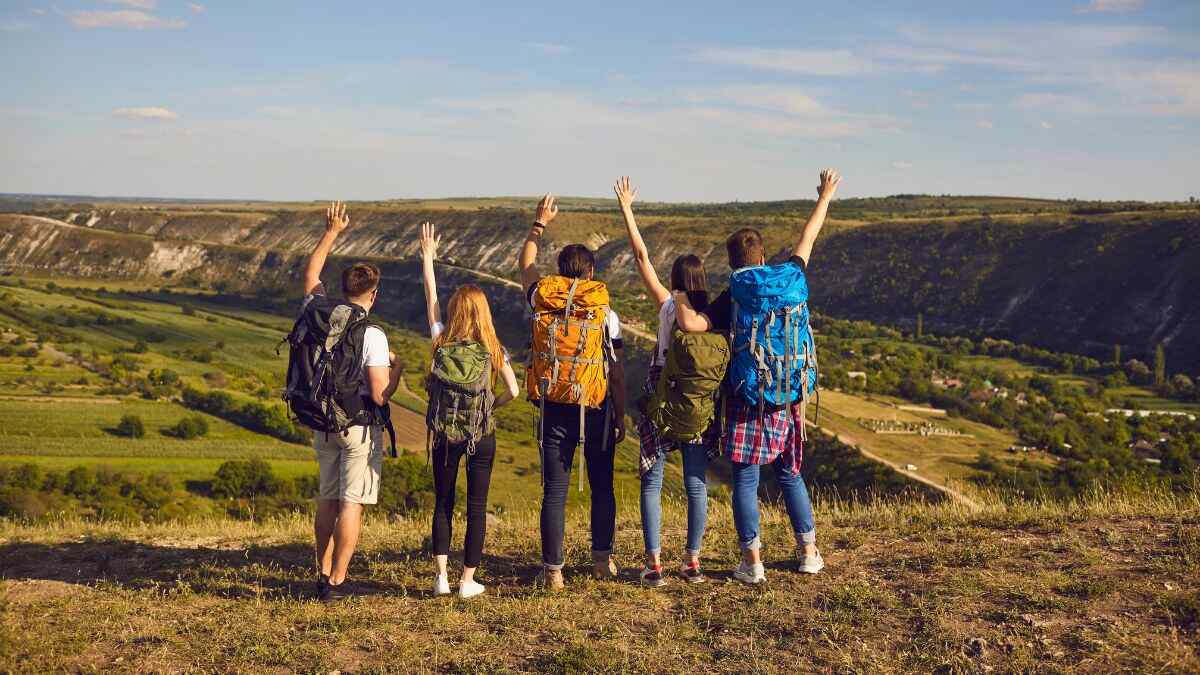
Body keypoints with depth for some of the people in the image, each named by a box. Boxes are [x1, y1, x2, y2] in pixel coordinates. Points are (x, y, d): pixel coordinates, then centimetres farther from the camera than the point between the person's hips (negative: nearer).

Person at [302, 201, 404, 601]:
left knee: (327, 499, 16)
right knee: (352, 503, 0)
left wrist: (331, 233, 25)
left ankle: (324, 575, 20)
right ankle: (337, 582, 1)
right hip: (360, 424, -6)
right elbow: (380, 396, -19)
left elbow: (310, 275, 19)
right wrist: (396, 371, 1)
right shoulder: (373, 336, -18)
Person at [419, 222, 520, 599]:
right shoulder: (494, 349, -4)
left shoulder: (442, 343, -3)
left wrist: (428, 256, 15)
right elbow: (512, 391, -9)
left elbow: (430, 297, 7)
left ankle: (441, 577, 8)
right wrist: (489, 407, 8)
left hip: (446, 433, 1)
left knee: (442, 504, 13)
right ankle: (468, 581, 10)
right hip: (482, 433, -1)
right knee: (477, 508, 7)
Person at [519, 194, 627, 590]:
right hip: (597, 408, -1)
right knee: (602, 486, 15)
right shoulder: (605, 312, -3)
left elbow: (526, 265, 22)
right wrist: (620, 418, 7)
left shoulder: (542, 300, 1)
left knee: (555, 491, 2)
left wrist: (539, 225, 34)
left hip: (555, 408, 1)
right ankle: (603, 560, 22)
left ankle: (553, 571, 3)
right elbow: (617, 372, -1)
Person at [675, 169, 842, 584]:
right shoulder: (790, 281, 1)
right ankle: (809, 552, 23)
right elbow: (807, 240, 16)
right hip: (789, 399, 4)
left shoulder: (731, 300, -9)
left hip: (748, 402, -4)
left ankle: (752, 562, 2)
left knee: (745, 482, 2)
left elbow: (691, 323, -23)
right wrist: (825, 199, 31)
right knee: (791, 476, 17)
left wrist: (680, 300, -1)